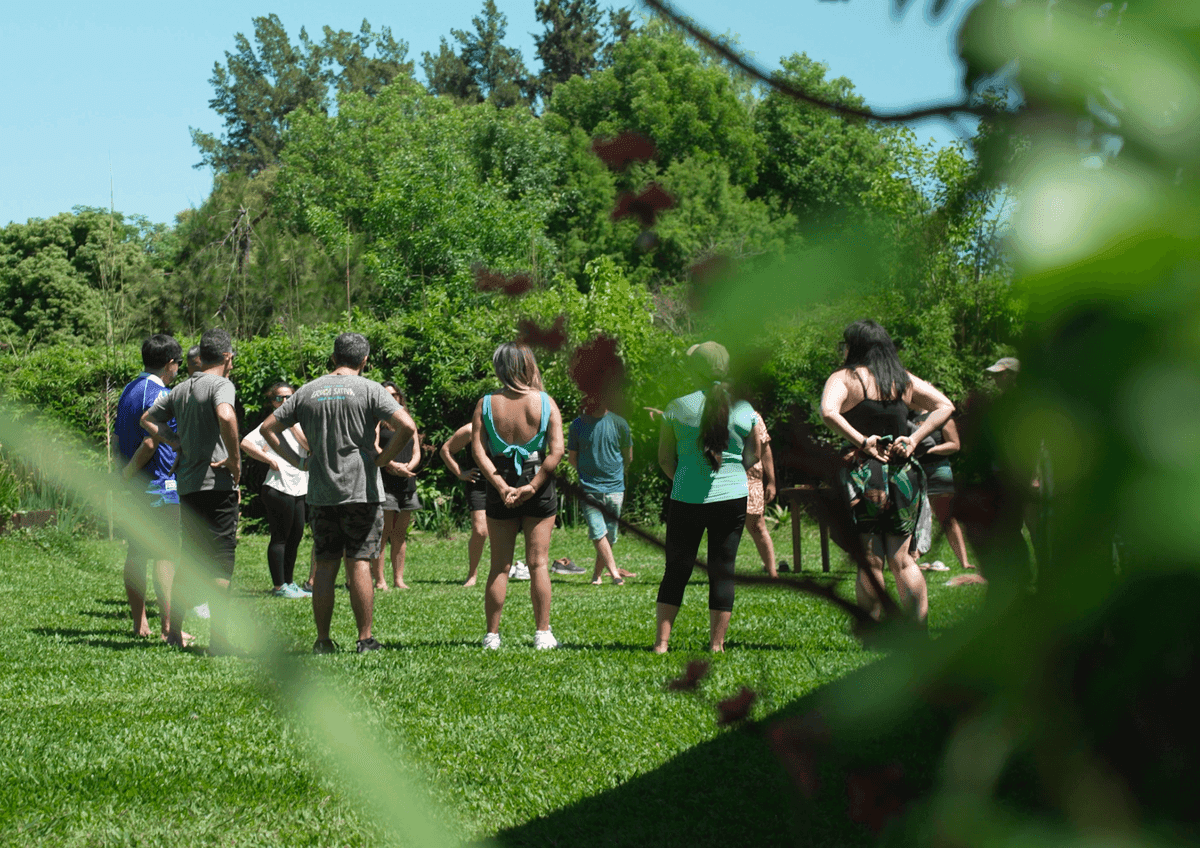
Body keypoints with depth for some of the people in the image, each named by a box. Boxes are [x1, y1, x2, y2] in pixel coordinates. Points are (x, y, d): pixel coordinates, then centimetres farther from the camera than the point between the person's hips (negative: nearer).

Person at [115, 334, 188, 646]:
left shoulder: (129, 391, 14)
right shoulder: (159, 394, -14)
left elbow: (119, 439, 16)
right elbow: (150, 443, -19)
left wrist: (125, 475, 18)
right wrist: (127, 475, -8)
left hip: (135, 489, 9)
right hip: (159, 486, -9)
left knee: (136, 554, 11)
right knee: (165, 556, -7)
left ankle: (139, 623, 17)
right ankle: (169, 628, -8)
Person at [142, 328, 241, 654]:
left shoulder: (181, 389, 15)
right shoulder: (221, 385, -8)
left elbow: (148, 419, 24)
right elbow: (226, 416, -28)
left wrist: (178, 443, 15)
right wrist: (235, 460, -18)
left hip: (187, 484, 7)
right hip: (216, 483, -7)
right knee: (220, 559, -5)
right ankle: (219, 637, -6)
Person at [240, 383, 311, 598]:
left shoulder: (298, 424, 16)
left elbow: (309, 444, -2)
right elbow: (246, 443, -17)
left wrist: (293, 424, -4)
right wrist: (269, 460, -15)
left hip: (298, 489, 8)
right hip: (278, 488, -8)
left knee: (296, 536, 12)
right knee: (280, 537, -4)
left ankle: (289, 583, 23)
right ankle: (279, 587, 0)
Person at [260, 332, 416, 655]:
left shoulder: (307, 392, 8)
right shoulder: (368, 390, -3)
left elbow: (268, 428, 12)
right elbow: (407, 426, -15)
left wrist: (299, 461, 10)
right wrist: (384, 458, -3)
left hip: (320, 494, 3)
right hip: (362, 492, -3)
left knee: (325, 567, 7)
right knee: (359, 564, -1)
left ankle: (323, 640, 10)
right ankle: (365, 639, 0)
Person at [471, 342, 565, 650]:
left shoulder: (486, 404, -3)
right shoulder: (545, 402, -5)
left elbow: (478, 451, -9)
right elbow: (556, 451, -12)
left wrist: (501, 486, -11)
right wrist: (532, 487, -11)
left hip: (501, 489, 1)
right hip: (539, 489, -1)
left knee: (500, 566, 8)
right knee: (539, 564, 5)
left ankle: (492, 635, 10)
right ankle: (543, 633, 7)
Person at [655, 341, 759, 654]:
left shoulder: (678, 407, -4)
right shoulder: (745, 410, 1)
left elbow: (665, 458, 2)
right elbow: (752, 458, 8)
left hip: (685, 500, 0)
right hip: (732, 498, 0)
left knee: (676, 570, 9)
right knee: (723, 571, 6)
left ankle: (661, 641, 6)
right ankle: (716, 643, 8)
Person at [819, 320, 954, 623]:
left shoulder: (844, 378, -2)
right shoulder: (904, 379, 12)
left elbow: (828, 412, -21)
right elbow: (945, 406, 11)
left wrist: (861, 441, -16)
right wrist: (914, 439, 3)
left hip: (864, 474, -4)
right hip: (903, 473, 5)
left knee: (869, 563, 0)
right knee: (901, 559, 15)